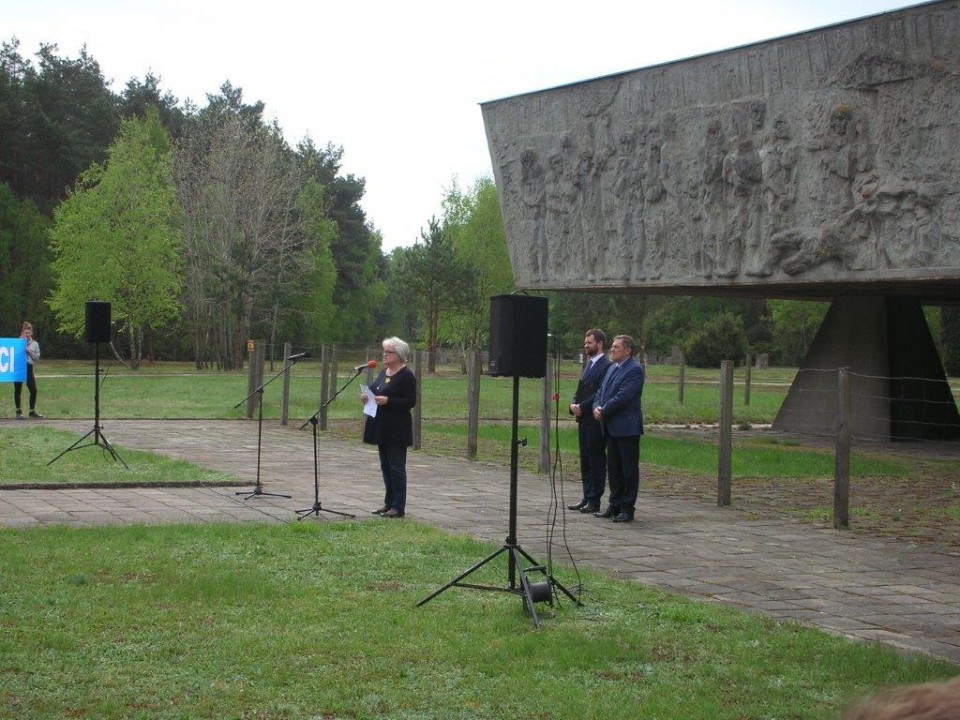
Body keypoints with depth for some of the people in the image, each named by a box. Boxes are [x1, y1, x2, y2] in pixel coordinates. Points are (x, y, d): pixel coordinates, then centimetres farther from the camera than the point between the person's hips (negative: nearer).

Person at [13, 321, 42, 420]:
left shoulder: (35, 344, 9)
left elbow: (37, 358, 6)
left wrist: (30, 352, -9)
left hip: (29, 367, 2)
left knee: (33, 390, -1)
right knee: (18, 390, 1)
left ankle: (32, 411, 13)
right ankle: (19, 412, 9)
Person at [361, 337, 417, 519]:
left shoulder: (406, 376, -12)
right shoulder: (383, 373, 14)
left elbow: (411, 401, -16)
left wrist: (387, 401, -25)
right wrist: (367, 397, 1)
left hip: (397, 429, -9)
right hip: (382, 427, 9)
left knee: (396, 467, -4)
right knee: (385, 466, 13)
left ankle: (398, 507, 0)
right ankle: (389, 503, 20)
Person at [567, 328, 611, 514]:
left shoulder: (606, 366, -11)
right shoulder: (588, 365, 18)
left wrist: (582, 407, -17)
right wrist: (574, 405, 2)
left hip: (595, 420, -9)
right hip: (583, 419, 9)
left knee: (597, 460, -3)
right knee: (585, 460, 12)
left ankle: (595, 500, 0)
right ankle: (586, 497, 17)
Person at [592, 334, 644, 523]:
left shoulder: (634, 370, -12)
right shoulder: (612, 368, 16)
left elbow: (623, 396, -19)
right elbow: (601, 391, 16)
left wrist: (604, 411, -13)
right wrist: (597, 407, -4)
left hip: (627, 427, -9)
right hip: (611, 427, 9)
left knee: (629, 468, -1)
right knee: (613, 468, 13)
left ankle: (627, 509, 2)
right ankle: (615, 505, 21)